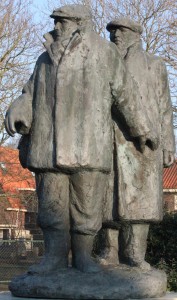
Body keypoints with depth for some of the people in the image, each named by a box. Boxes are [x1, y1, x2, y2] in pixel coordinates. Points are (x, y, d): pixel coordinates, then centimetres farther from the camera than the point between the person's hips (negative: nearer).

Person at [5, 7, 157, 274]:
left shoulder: (103, 53, 6)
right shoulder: (46, 60, 17)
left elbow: (125, 93, 10)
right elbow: (30, 94, 15)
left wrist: (141, 129, 15)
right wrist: (17, 113, -7)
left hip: (88, 145, -3)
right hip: (50, 147, 3)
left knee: (87, 204, -1)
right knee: (52, 202, 2)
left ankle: (83, 256, 10)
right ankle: (55, 256, 8)